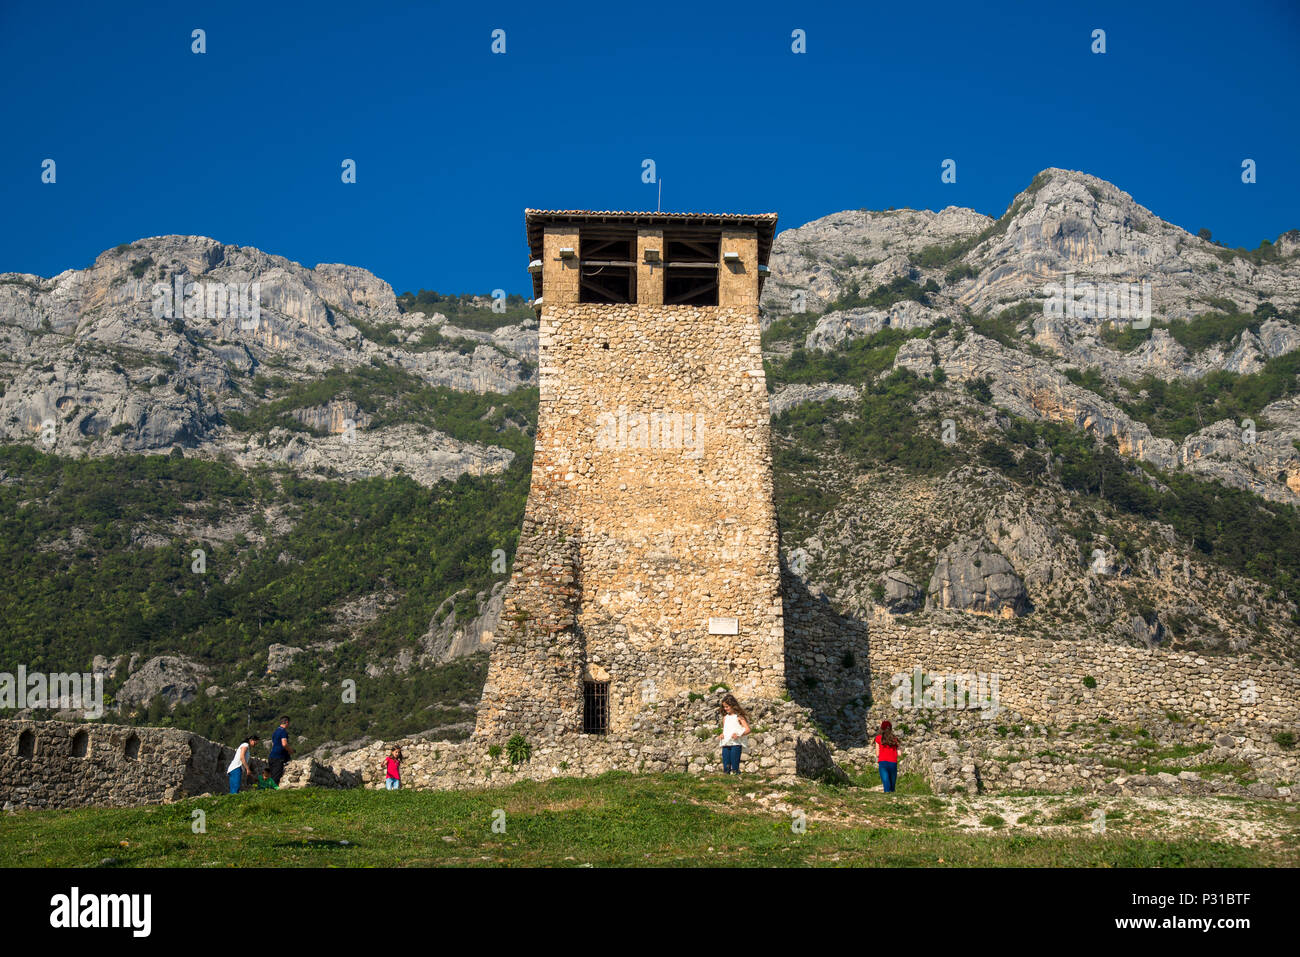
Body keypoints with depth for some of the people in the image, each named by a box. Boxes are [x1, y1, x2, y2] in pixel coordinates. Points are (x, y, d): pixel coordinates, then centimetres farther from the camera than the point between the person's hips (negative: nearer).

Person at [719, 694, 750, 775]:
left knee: (735, 764, -8)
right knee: (726, 765, 2)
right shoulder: (725, 717, 15)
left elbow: (747, 729, -8)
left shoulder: (738, 717, -2)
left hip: (736, 743, -5)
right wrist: (722, 734, 4)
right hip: (726, 744, 5)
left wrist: (738, 734, -23)